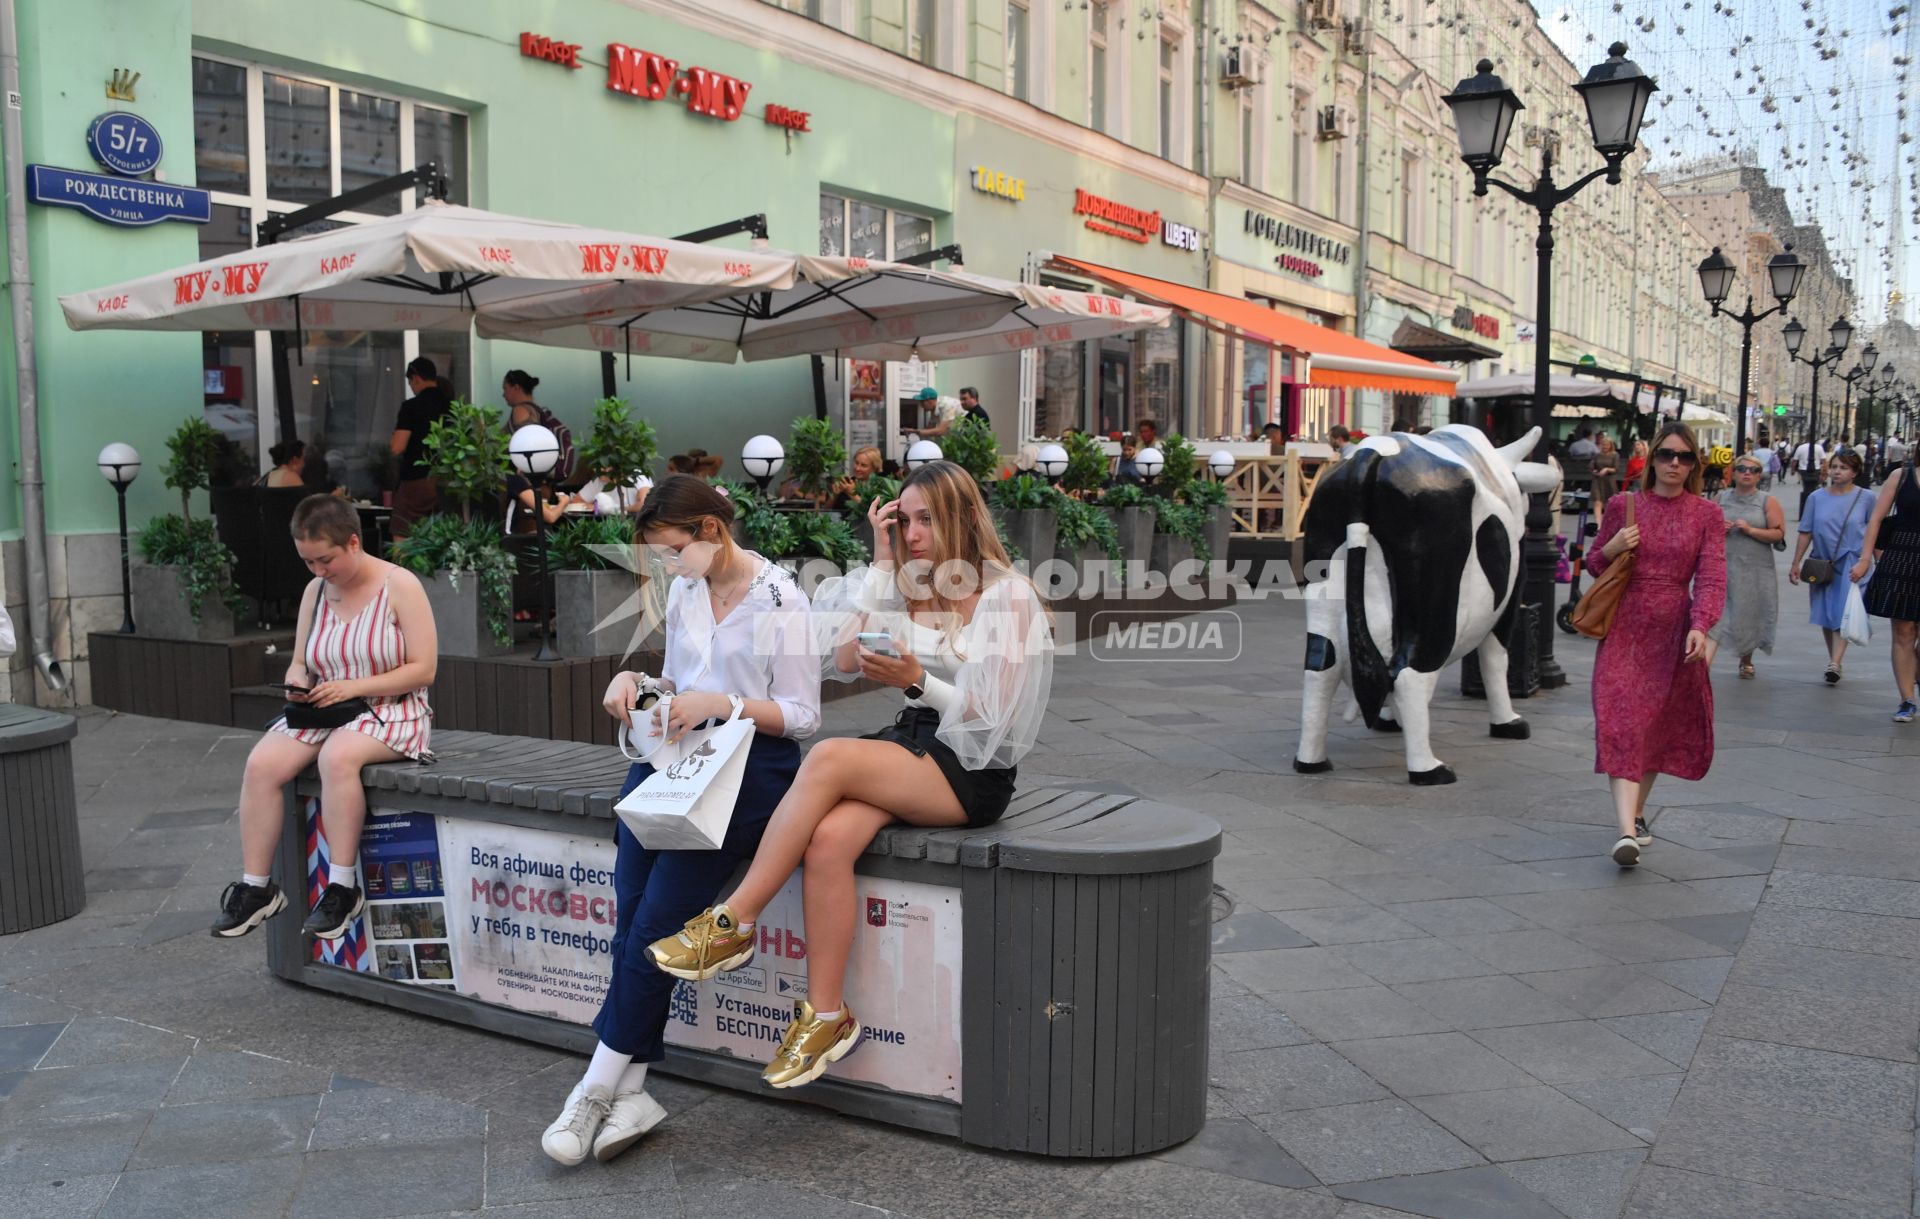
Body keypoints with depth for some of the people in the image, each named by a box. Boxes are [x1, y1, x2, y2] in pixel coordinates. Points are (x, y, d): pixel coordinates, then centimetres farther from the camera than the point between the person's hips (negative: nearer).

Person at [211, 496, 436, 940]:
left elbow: (423, 669, -12)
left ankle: (342, 887, -26)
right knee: (262, 762, -20)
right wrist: (297, 682, -9)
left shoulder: (400, 586, -8)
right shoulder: (315, 591, 10)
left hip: (391, 712, -6)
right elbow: (299, 663, 16)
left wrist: (354, 686, -19)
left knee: (337, 756, -36)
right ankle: (255, 887, -11)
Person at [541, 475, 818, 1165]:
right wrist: (637, 682, 4)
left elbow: (803, 717, -6)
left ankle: (600, 1089, -6)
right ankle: (630, 1091, -10)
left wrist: (722, 704, -18)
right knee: (633, 913, -14)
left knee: (653, 922, -17)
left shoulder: (781, 601, -6)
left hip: (753, 763, -6)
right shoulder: (684, 590, 15)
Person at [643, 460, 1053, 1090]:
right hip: (912, 744, 6)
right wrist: (881, 564, 1)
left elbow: (991, 716, -8)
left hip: (976, 771, -5)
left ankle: (732, 924, -22)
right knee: (828, 840, -27)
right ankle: (827, 1015, -19)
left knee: (829, 758, -30)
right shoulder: (907, 587, 15)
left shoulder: (1009, 594, -4)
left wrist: (917, 680, -21)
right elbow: (842, 660, 1)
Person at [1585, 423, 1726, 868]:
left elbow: (1711, 576, -6)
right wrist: (1612, 548, -10)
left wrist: (1700, 626, -21)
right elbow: (1593, 564, 13)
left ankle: (1637, 811, 31)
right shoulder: (1623, 504, 4)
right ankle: (1627, 831, -20)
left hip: (1675, 631, 1)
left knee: (1661, 724, 10)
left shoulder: (1707, 515, 4)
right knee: (1623, 723, -13)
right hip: (1625, 627, -1)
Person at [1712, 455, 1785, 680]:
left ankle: (1746, 660, 32)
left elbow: (1778, 534, -4)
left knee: (1750, 616, 11)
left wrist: (1750, 530, -15)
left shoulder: (1768, 502, 3)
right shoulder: (1721, 498, 8)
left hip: (1755, 570, 0)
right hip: (1723, 566, 0)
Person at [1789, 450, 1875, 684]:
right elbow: (1806, 533, 6)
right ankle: (1833, 659, 24)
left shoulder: (1865, 498, -1)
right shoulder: (1816, 498, 3)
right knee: (1826, 615, 10)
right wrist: (1796, 564, 5)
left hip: (1851, 564, -3)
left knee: (1843, 613, -13)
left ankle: (1835, 664, -20)